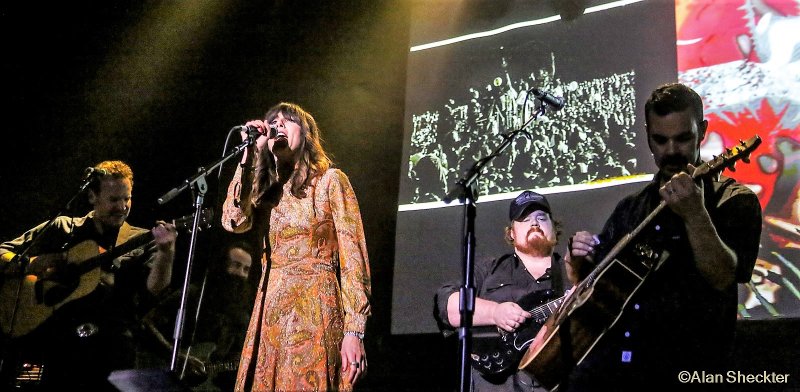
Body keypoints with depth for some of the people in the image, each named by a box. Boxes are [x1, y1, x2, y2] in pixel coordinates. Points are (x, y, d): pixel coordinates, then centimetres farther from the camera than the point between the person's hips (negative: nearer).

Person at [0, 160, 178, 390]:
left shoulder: (140, 242, 12)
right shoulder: (61, 228, 17)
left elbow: (154, 288, -5)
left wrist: (165, 250, -24)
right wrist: (28, 264, -3)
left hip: (109, 334, 0)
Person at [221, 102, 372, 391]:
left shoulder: (330, 180, 2)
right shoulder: (268, 191, 16)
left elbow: (353, 257, -5)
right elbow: (233, 221, -4)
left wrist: (354, 330, -13)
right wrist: (248, 153, -2)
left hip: (315, 311, -5)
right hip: (270, 315, 5)